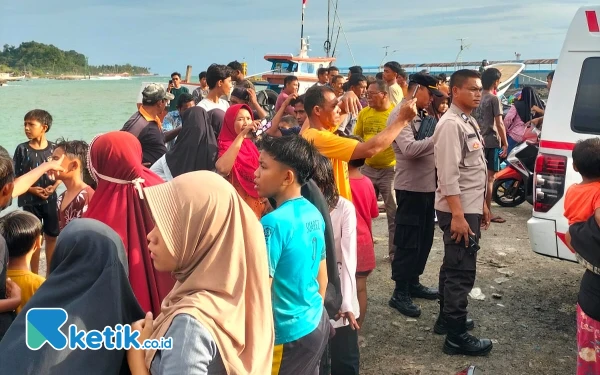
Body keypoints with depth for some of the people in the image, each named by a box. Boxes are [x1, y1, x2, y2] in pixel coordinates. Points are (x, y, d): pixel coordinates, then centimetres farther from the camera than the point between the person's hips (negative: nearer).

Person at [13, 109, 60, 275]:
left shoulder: (54, 148, -4)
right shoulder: (22, 149, -6)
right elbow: (16, 177, -3)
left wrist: (53, 187, -13)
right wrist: (31, 189, -16)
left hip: (50, 200, 1)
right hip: (29, 201, -1)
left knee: (51, 237, 10)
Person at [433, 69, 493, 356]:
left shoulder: (470, 122, 13)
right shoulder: (451, 125, -18)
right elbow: (448, 175, -23)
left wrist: (481, 204, 20)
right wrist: (458, 215, -24)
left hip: (470, 207, 10)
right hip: (458, 211, -10)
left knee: (454, 266, 19)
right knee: (462, 271, -4)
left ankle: (447, 318, 33)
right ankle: (456, 336, 6)